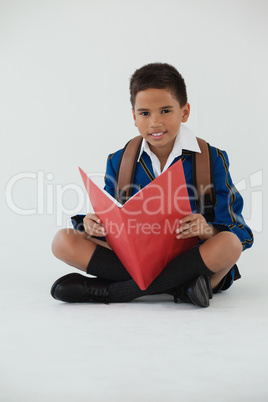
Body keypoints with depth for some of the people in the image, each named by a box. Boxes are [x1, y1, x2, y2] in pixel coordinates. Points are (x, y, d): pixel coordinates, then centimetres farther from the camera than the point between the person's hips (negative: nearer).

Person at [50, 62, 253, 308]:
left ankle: (111, 290, -26)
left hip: (192, 259, -2)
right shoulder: (119, 162, 8)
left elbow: (239, 232, -5)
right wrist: (93, 225, -15)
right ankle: (178, 286, -24)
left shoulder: (212, 159, -1)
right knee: (64, 241, -16)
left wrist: (207, 231, -28)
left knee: (229, 244, -36)